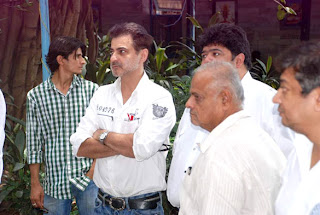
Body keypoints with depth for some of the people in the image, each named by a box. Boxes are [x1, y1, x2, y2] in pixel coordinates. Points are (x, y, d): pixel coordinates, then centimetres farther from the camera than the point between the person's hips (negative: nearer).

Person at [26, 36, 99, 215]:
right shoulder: (36, 96, -1)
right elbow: (34, 142, 3)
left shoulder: (91, 90, -1)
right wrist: (35, 184, 4)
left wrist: (96, 166, -9)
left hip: (88, 178, 0)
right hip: (55, 181, 0)